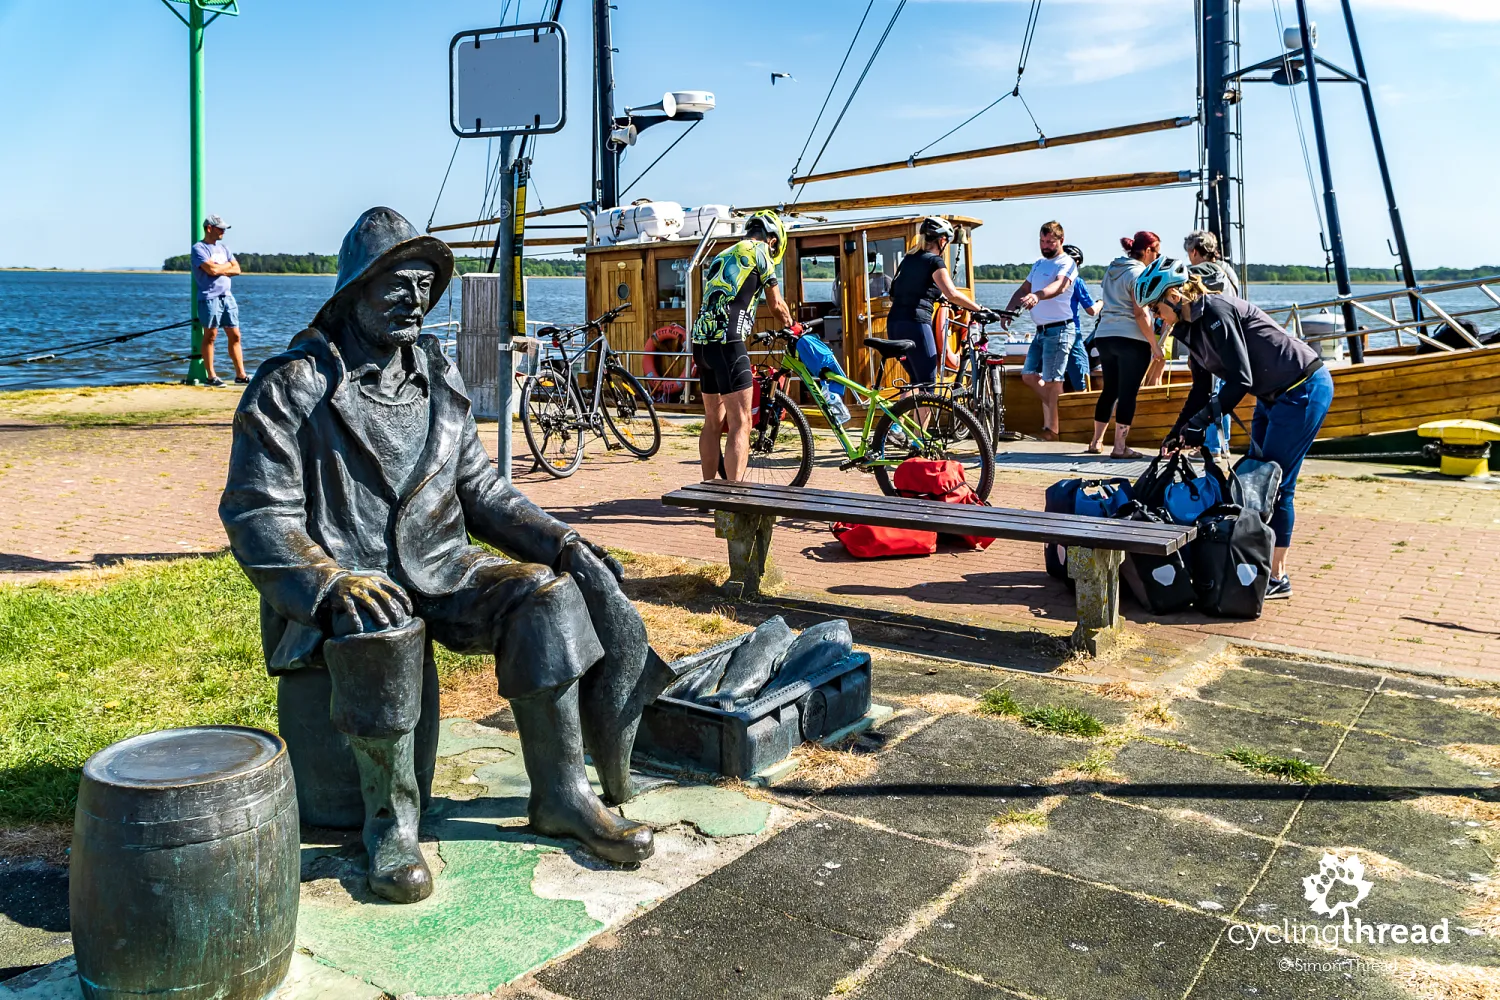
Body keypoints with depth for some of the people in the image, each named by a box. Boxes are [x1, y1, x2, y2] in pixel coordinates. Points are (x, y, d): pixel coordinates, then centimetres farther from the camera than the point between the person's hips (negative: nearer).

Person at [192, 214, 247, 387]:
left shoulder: (223, 248, 18)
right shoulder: (199, 248, -5)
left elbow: (237, 269, 10)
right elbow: (211, 269, -18)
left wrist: (219, 269, -6)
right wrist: (227, 265, 0)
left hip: (227, 296, 7)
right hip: (210, 297, -7)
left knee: (235, 335, 5)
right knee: (210, 336, -2)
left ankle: (240, 375, 8)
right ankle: (211, 376, 2)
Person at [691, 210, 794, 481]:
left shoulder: (722, 256, 28)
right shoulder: (759, 250, 5)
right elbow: (777, 304, 12)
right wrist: (791, 327, 30)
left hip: (702, 341, 9)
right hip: (726, 342, -9)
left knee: (713, 422, 17)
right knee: (740, 424, -10)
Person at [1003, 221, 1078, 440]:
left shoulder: (1066, 263, -10)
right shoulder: (1039, 264, 18)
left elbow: (1059, 286, -30)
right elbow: (1023, 289, 18)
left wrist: (1037, 295, -50)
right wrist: (1008, 311, 1)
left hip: (1058, 330, -9)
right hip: (1041, 330, 9)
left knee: (1052, 381, -7)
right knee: (1029, 376, 10)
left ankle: (1051, 428, -1)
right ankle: (1055, 408, 23)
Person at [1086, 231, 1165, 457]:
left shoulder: (1112, 269, 16)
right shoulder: (1138, 273, -9)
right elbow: (1140, 314, -15)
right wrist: (1154, 345, -11)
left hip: (1104, 335, 8)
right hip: (1131, 339, -8)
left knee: (1110, 389, 16)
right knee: (1128, 393, -3)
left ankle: (1096, 441, 19)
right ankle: (1120, 447, -2)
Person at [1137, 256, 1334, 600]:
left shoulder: (1216, 311, -22)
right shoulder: (1191, 325, 6)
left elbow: (1240, 380, -26)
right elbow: (1202, 388, 10)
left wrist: (1198, 423, -25)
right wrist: (1178, 430, 2)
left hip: (1304, 390, -10)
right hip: (1274, 396, 10)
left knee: (1275, 484, -7)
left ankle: (1277, 578, 1)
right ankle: (1263, 563, 18)